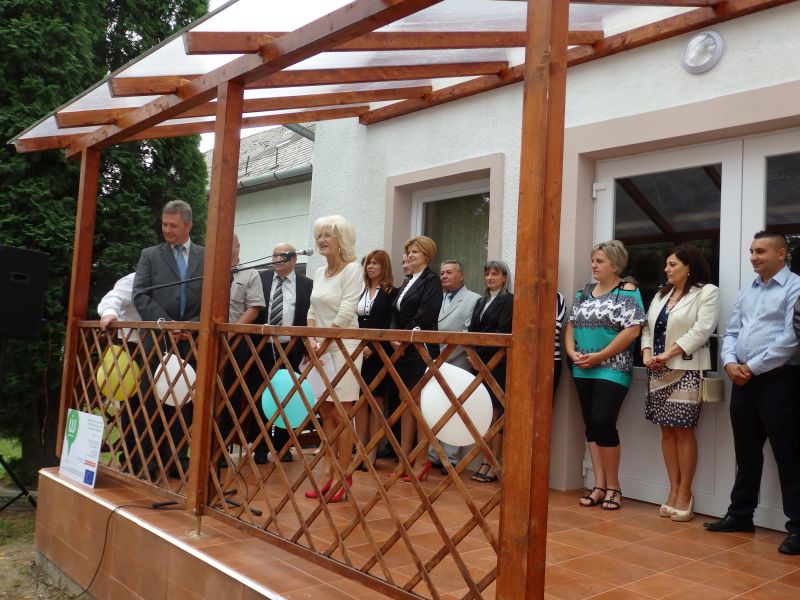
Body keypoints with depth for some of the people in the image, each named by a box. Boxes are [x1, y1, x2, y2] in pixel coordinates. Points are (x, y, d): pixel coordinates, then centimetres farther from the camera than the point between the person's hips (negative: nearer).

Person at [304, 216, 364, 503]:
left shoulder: (352, 269, -9)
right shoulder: (319, 272, 13)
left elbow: (345, 314, -15)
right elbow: (312, 311, 15)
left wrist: (324, 343, -14)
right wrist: (312, 341, 0)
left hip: (342, 346, -7)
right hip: (321, 348, 7)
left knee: (341, 415, -3)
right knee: (326, 414, 9)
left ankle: (342, 478, 5)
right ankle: (330, 474, 17)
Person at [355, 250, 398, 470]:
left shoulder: (391, 293, -2)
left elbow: (390, 326, -9)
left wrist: (372, 346, -16)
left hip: (378, 353, -5)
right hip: (357, 352, 5)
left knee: (376, 401, 1)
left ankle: (372, 452, 6)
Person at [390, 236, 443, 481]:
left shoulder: (431, 281, -4)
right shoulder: (407, 282, 19)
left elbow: (425, 315, -17)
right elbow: (396, 315, 14)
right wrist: (394, 337, -2)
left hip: (420, 350, -8)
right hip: (402, 350, 8)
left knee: (420, 405, -5)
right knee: (405, 404, 10)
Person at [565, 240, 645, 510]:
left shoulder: (628, 292, -6)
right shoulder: (584, 293, 13)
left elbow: (632, 330, -15)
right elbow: (571, 325, 14)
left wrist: (600, 356, -17)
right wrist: (572, 353, -4)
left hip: (612, 370, -6)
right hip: (583, 371, 6)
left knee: (603, 424, -11)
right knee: (591, 426, 7)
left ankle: (613, 486, 5)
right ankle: (600, 485, 14)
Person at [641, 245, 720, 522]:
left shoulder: (707, 292, -1)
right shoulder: (661, 294, 18)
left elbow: (701, 330, -12)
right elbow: (648, 327, 14)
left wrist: (668, 354, -16)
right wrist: (647, 354, -5)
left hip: (686, 370, -6)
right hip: (658, 372, 6)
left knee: (684, 431, -3)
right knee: (667, 431, 7)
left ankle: (685, 493, 6)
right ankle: (674, 490, 14)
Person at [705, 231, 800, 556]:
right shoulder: (745, 292, 17)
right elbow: (731, 332, 15)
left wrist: (753, 367, -14)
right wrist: (730, 363, -4)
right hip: (743, 381, 7)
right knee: (746, 452, 15)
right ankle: (740, 514, 25)